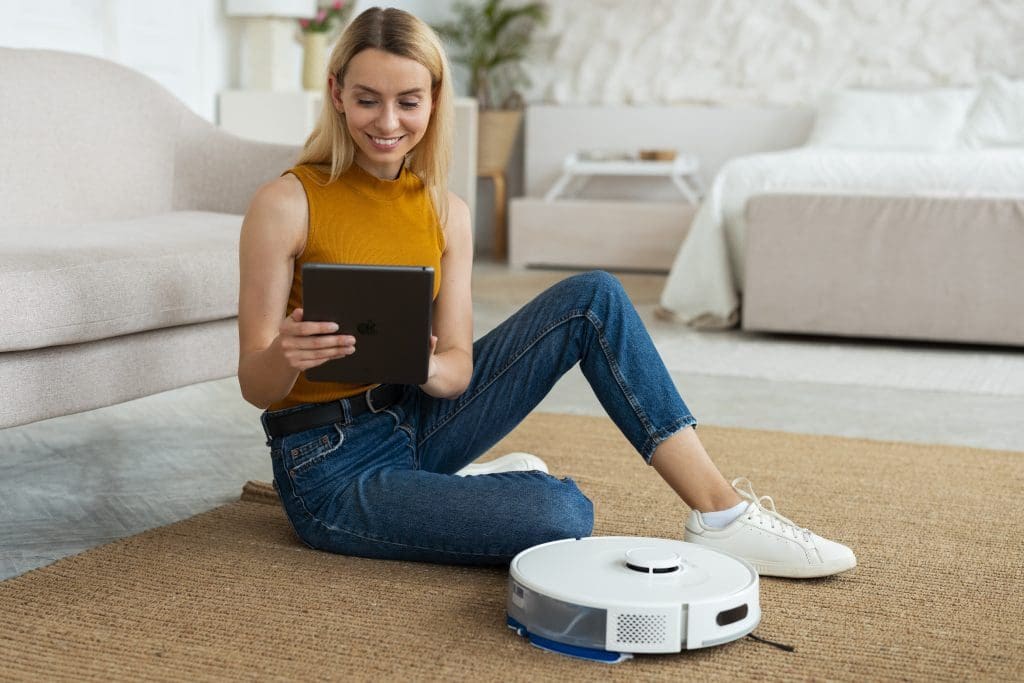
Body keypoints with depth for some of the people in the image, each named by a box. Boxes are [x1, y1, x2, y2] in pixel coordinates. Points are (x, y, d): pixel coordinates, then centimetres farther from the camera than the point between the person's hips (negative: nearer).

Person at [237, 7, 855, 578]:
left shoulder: (447, 213, 1)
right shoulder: (287, 203, -14)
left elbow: (457, 367, -4)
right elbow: (256, 386, -13)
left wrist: (424, 366, -28)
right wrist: (287, 356, -37)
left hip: (417, 422, 6)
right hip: (333, 471, -6)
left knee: (592, 298, -10)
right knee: (561, 513, -31)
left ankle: (722, 511, -9)